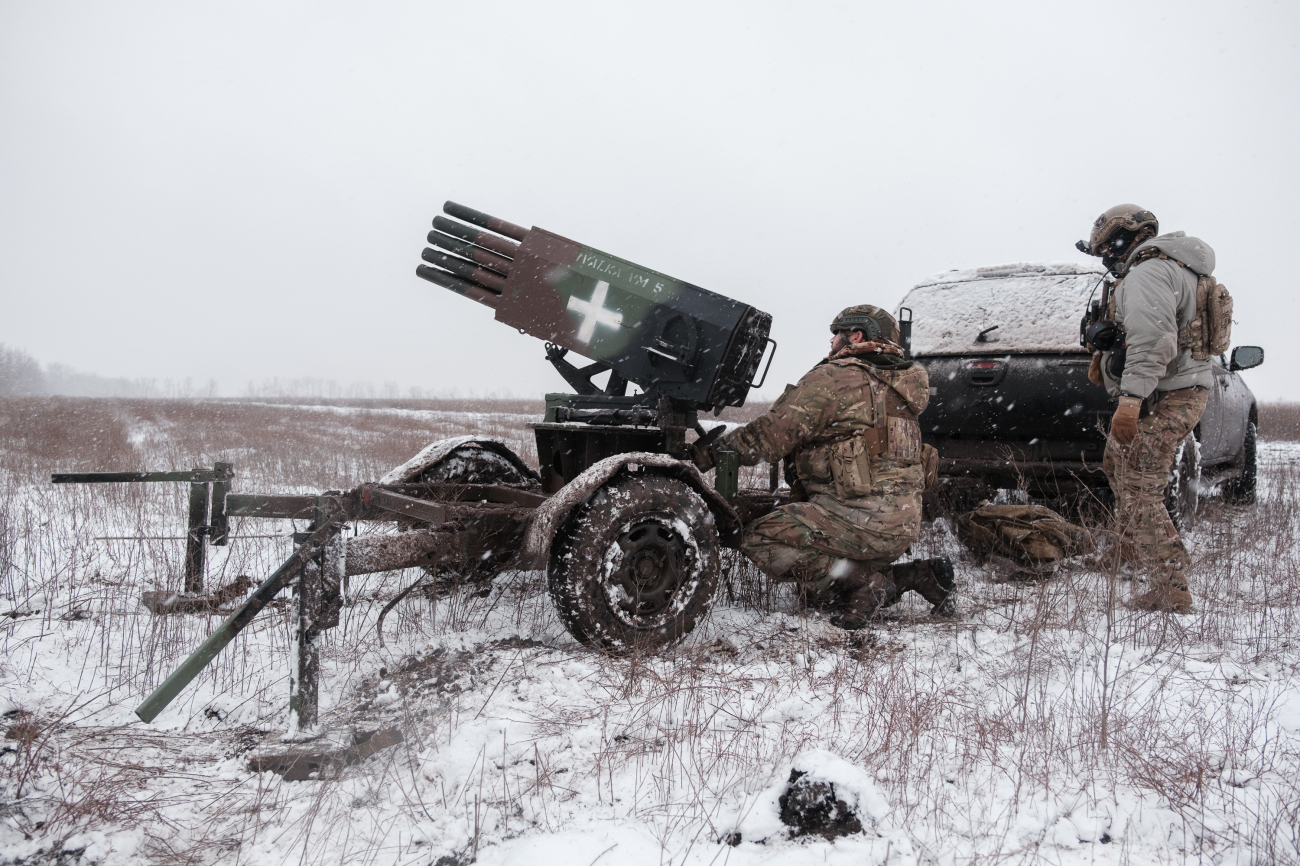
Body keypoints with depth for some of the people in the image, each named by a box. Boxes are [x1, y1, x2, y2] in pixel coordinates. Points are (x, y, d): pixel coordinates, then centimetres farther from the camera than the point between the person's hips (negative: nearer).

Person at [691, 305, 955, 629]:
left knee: (761, 537, -9)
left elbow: (770, 435, -9)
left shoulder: (833, 379, -8)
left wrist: (709, 452, 3)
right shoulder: (894, 388, 19)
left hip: (864, 518, -9)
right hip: (904, 523, 9)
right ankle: (918, 575, 9)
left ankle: (864, 587, -14)